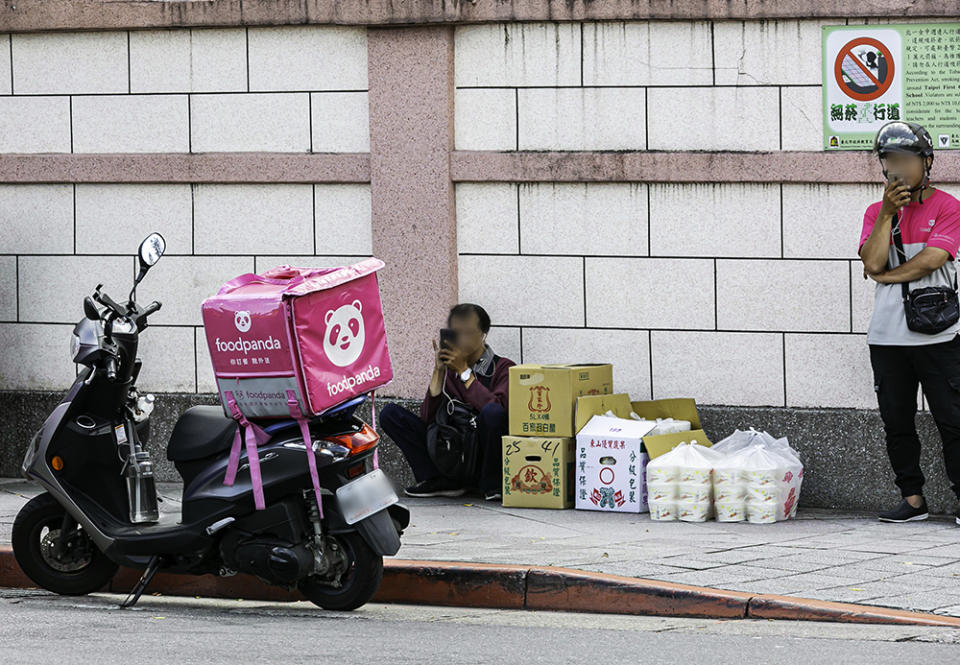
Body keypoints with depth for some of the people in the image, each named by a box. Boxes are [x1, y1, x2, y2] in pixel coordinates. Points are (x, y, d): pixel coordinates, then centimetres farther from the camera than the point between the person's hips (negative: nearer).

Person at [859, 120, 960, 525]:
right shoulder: (877, 212, 12)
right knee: (896, 422, 7)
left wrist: (885, 275, -4)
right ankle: (912, 498, 14)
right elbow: (873, 262, -4)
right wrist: (888, 213, -9)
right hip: (887, 336, 4)